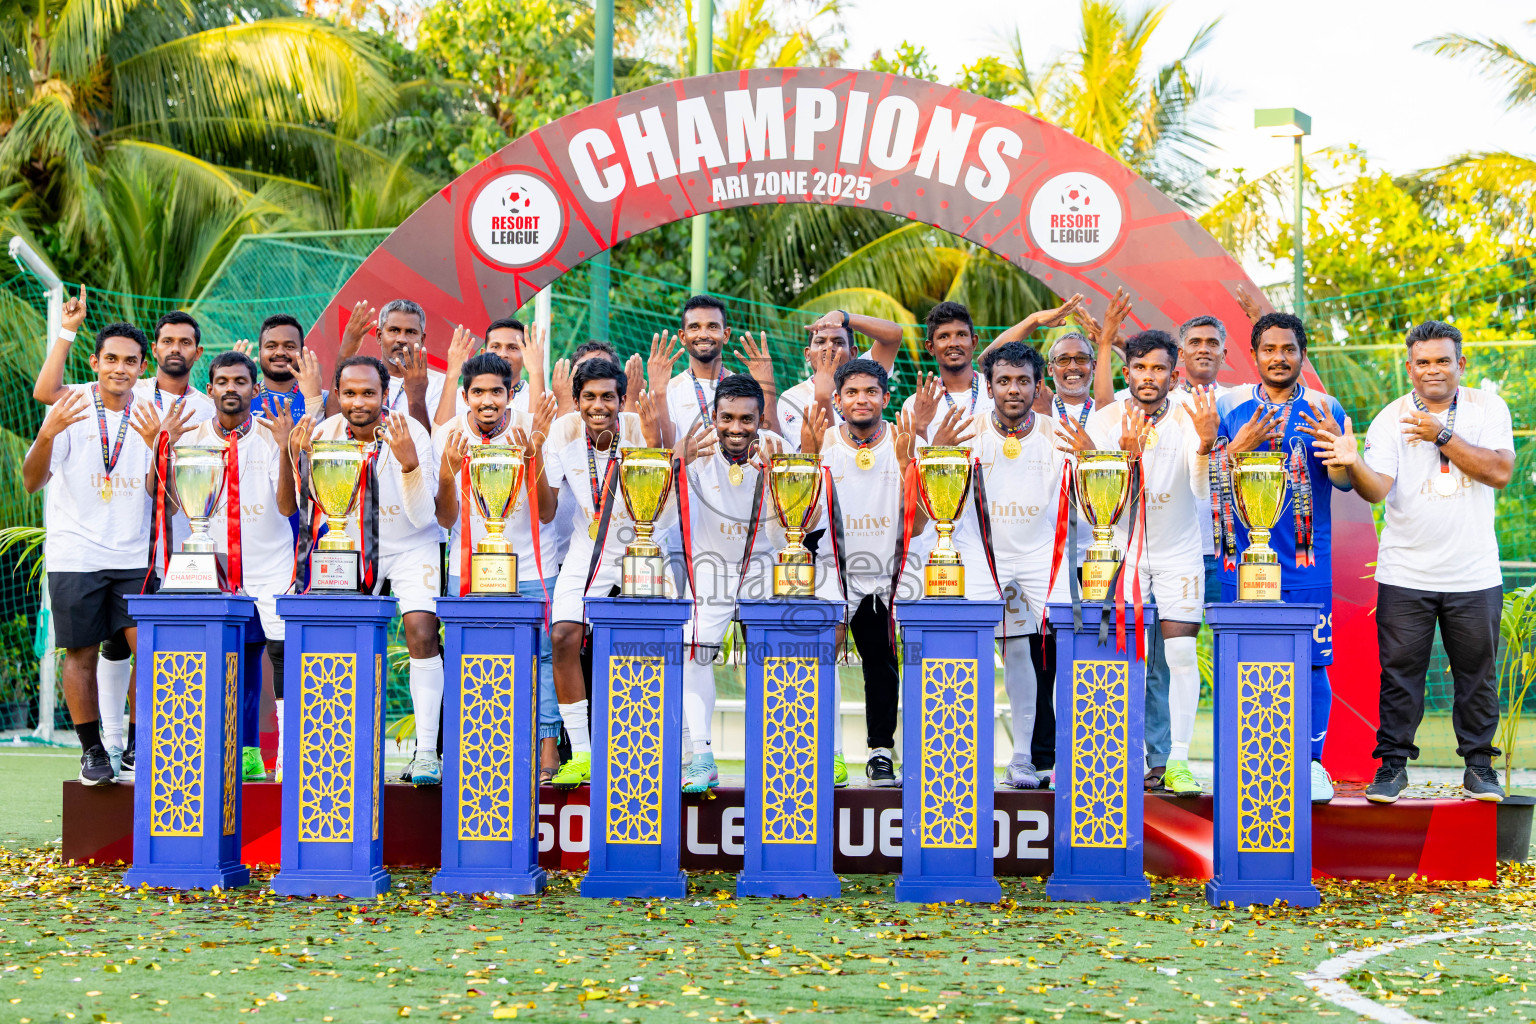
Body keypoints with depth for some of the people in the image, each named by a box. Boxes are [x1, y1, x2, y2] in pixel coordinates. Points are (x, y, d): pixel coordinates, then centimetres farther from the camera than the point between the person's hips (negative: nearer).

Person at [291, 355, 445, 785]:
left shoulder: (410, 433, -20)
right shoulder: (325, 433, -11)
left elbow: (422, 516, -22)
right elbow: (313, 509, -4)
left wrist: (409, 462, -36)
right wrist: (301, 459, -19)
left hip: (412, 547, -3)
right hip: (353, 548, 3)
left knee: (421, 633, -20)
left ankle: (426, 751, -16)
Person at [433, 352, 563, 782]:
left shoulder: (531, 429, -8)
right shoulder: (448, 436, -4)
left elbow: (546, 513, -9)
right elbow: (446, 519, -4)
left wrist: (535, 458, -23)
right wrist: (448, 470, -21)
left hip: (531, 567, -1)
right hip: (469, 567, 1)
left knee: (540, 654, -3)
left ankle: (547, 743, 6)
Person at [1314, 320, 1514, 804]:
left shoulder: (1487, 408, 2)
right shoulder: (1391, 418, -1)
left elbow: (1499, 472, -11)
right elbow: (1378, 488, -12)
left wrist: (1442, 436, -18)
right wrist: (1353, 464, -33)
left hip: (1474, 575, 0)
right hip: (1405, 576, 0)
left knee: (1477, 673, 7)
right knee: (1399, 672, 1)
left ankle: (1478, 765, 19)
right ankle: (1393, 762, 11)